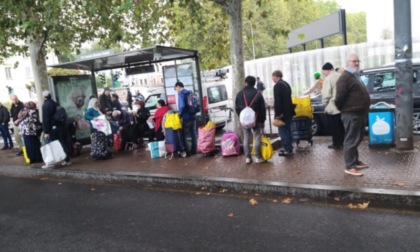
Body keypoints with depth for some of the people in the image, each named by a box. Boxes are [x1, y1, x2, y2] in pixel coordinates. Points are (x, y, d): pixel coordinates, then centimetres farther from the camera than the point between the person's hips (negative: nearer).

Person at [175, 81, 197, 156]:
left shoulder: (181, 94, -11)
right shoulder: (190, 93, 14)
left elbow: (182, 106, -24)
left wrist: (179, 114, -11)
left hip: (186, 117, -8)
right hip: (192, 116, 8)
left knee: (183, 135, -1)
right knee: (193, 134, 14)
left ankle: (187, 151, -1)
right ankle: (194, 150, 20)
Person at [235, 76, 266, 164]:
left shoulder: (240, 94, 2)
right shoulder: (258, 93, -3)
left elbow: (236, 108, 5)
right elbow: (262, 108, -2)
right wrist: (262, 120, 5)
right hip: (256, 120, -2)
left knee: (246, 139, 8)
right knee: (257, 138, 4)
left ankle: (247, 158, 11)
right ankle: (258, 157, 7)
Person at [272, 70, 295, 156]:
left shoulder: (277, 85, -15)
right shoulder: (286, 84, 15)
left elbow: (277, 101, -20)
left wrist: (277, 114, -19)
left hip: (283, 113, -10)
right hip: (289, 112, 10)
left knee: (283, 131, -5)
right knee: (287, 130, 14)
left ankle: (288, 149, -5)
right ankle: (289, 148, 21)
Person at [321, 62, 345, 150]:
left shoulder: (328, 78, -16)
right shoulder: (340, 76, 8)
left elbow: (326, 94, -20)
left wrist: (324, 103, -5)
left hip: (332, 107, -8)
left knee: (334, 127, 1)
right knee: (341, 126, 16)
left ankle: (336, 144, 8)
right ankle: (341, 142, 25)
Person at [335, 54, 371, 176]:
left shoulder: (355, 76, 18)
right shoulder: (345, 77, -15)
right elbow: (340, 97, -22)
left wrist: (364, 111, 20)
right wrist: (343, 109, -7)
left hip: (359, 113, 10)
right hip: (351, 114, -10)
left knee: (357, 139, 19)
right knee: (351, 140, -6)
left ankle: (355, 161, 31)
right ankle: (350, 166, 0)